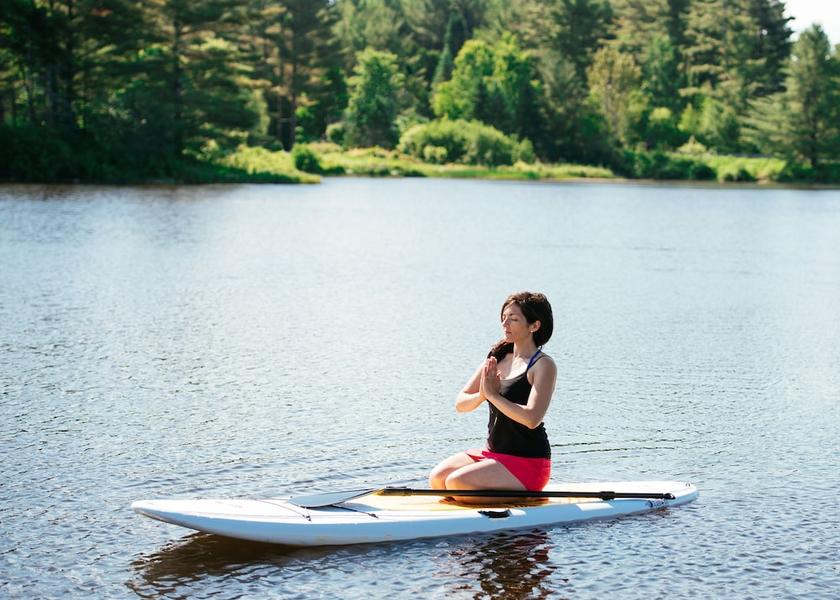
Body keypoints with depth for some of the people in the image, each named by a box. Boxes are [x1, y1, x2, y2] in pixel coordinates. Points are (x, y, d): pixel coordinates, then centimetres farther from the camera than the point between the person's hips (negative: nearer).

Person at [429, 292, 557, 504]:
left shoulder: (543, 365, -12)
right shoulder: (498, 357, 9)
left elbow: (532, 418, -26)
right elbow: (460, 404, 7)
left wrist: (493, 395, -20)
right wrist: (481, 396, -14)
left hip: (529, 464, -7)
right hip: (493, 453, 7)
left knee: (457, 483, -24)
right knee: (437, 479, -14)